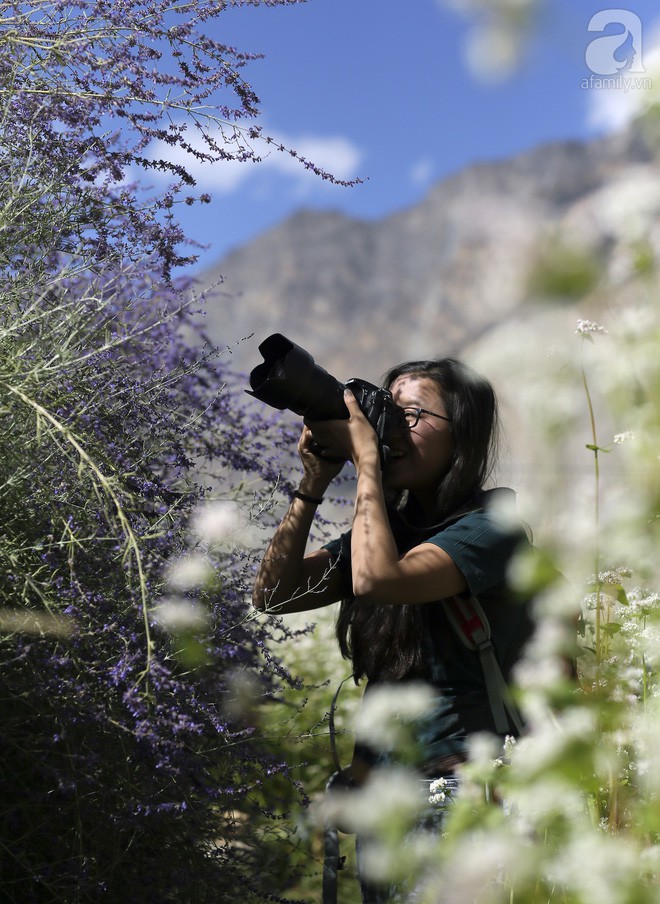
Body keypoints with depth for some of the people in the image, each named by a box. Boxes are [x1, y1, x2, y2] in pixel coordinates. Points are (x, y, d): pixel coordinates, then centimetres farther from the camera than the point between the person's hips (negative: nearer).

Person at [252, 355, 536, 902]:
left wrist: (366, 457, -18)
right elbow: (274, 594, 3)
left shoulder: (491, 521, -12)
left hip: (457, 785, -7)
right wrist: (313, 483, -5)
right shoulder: (387, 526, 9)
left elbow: (377, 579, -28)